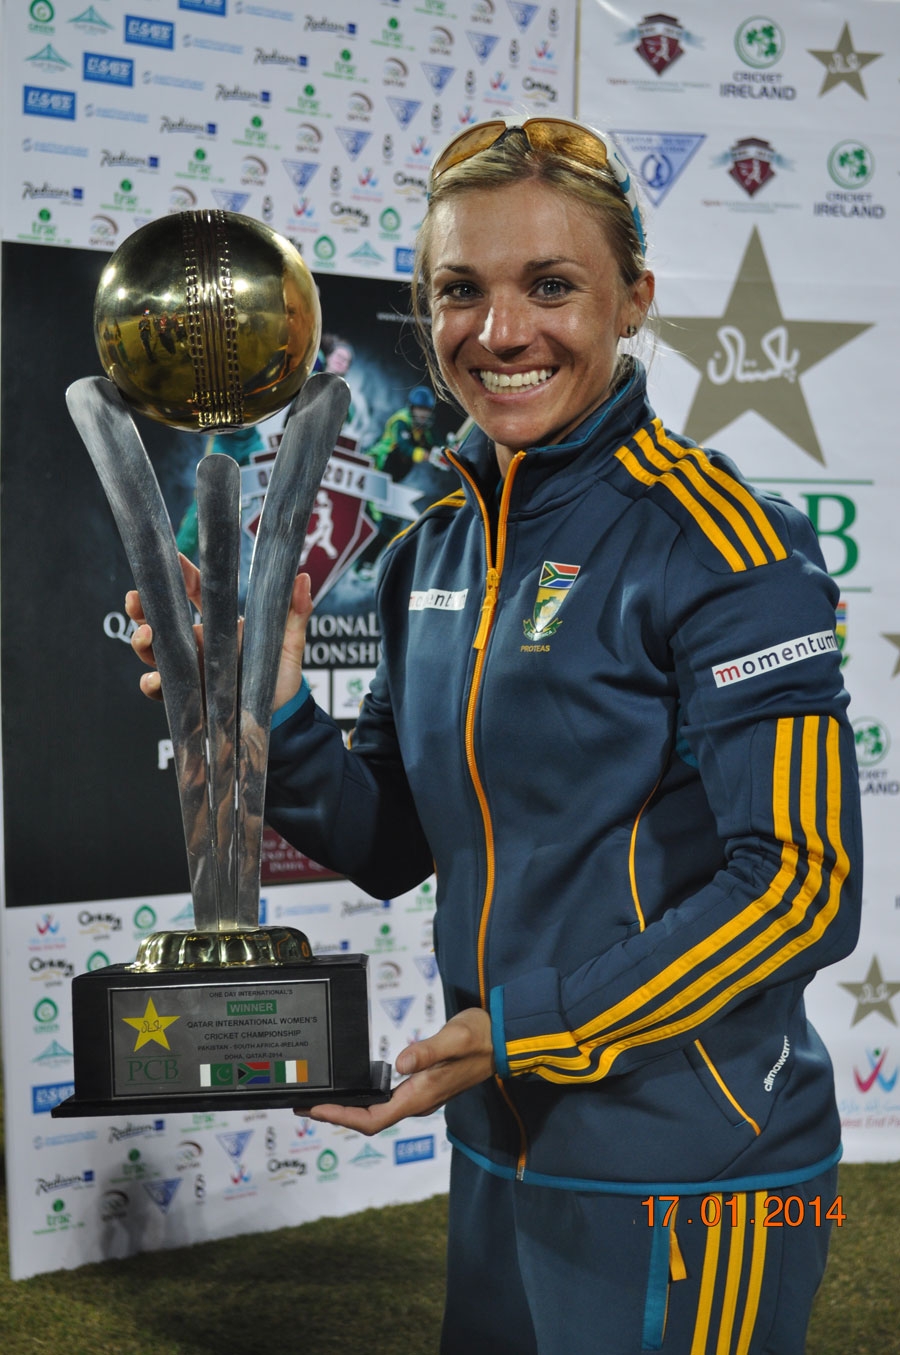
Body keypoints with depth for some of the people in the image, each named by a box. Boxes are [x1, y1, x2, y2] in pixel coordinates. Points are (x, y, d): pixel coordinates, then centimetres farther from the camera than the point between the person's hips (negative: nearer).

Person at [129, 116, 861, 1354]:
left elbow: (803, 883, -18)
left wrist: (523, 1029, -20)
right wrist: (271, 715, -8)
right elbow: (394, 846, 9)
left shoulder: (719, 542, -15)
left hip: (688, 1179, -7)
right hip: (504, 1155, 7)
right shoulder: (435, 553, 6)